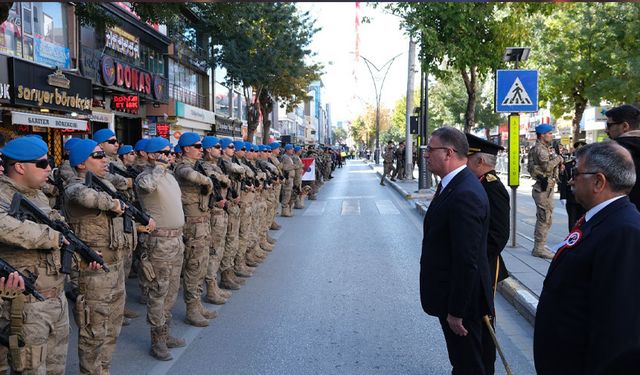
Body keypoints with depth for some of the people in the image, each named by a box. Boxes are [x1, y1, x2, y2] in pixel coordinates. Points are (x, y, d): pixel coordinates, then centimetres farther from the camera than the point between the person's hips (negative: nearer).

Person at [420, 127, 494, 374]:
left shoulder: (465, 195, -27)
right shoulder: (454, 185, 5)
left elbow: (467, 261, -27)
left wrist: (456, 311, -21)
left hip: (462, 298, -9)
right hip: (451, 292, 9)